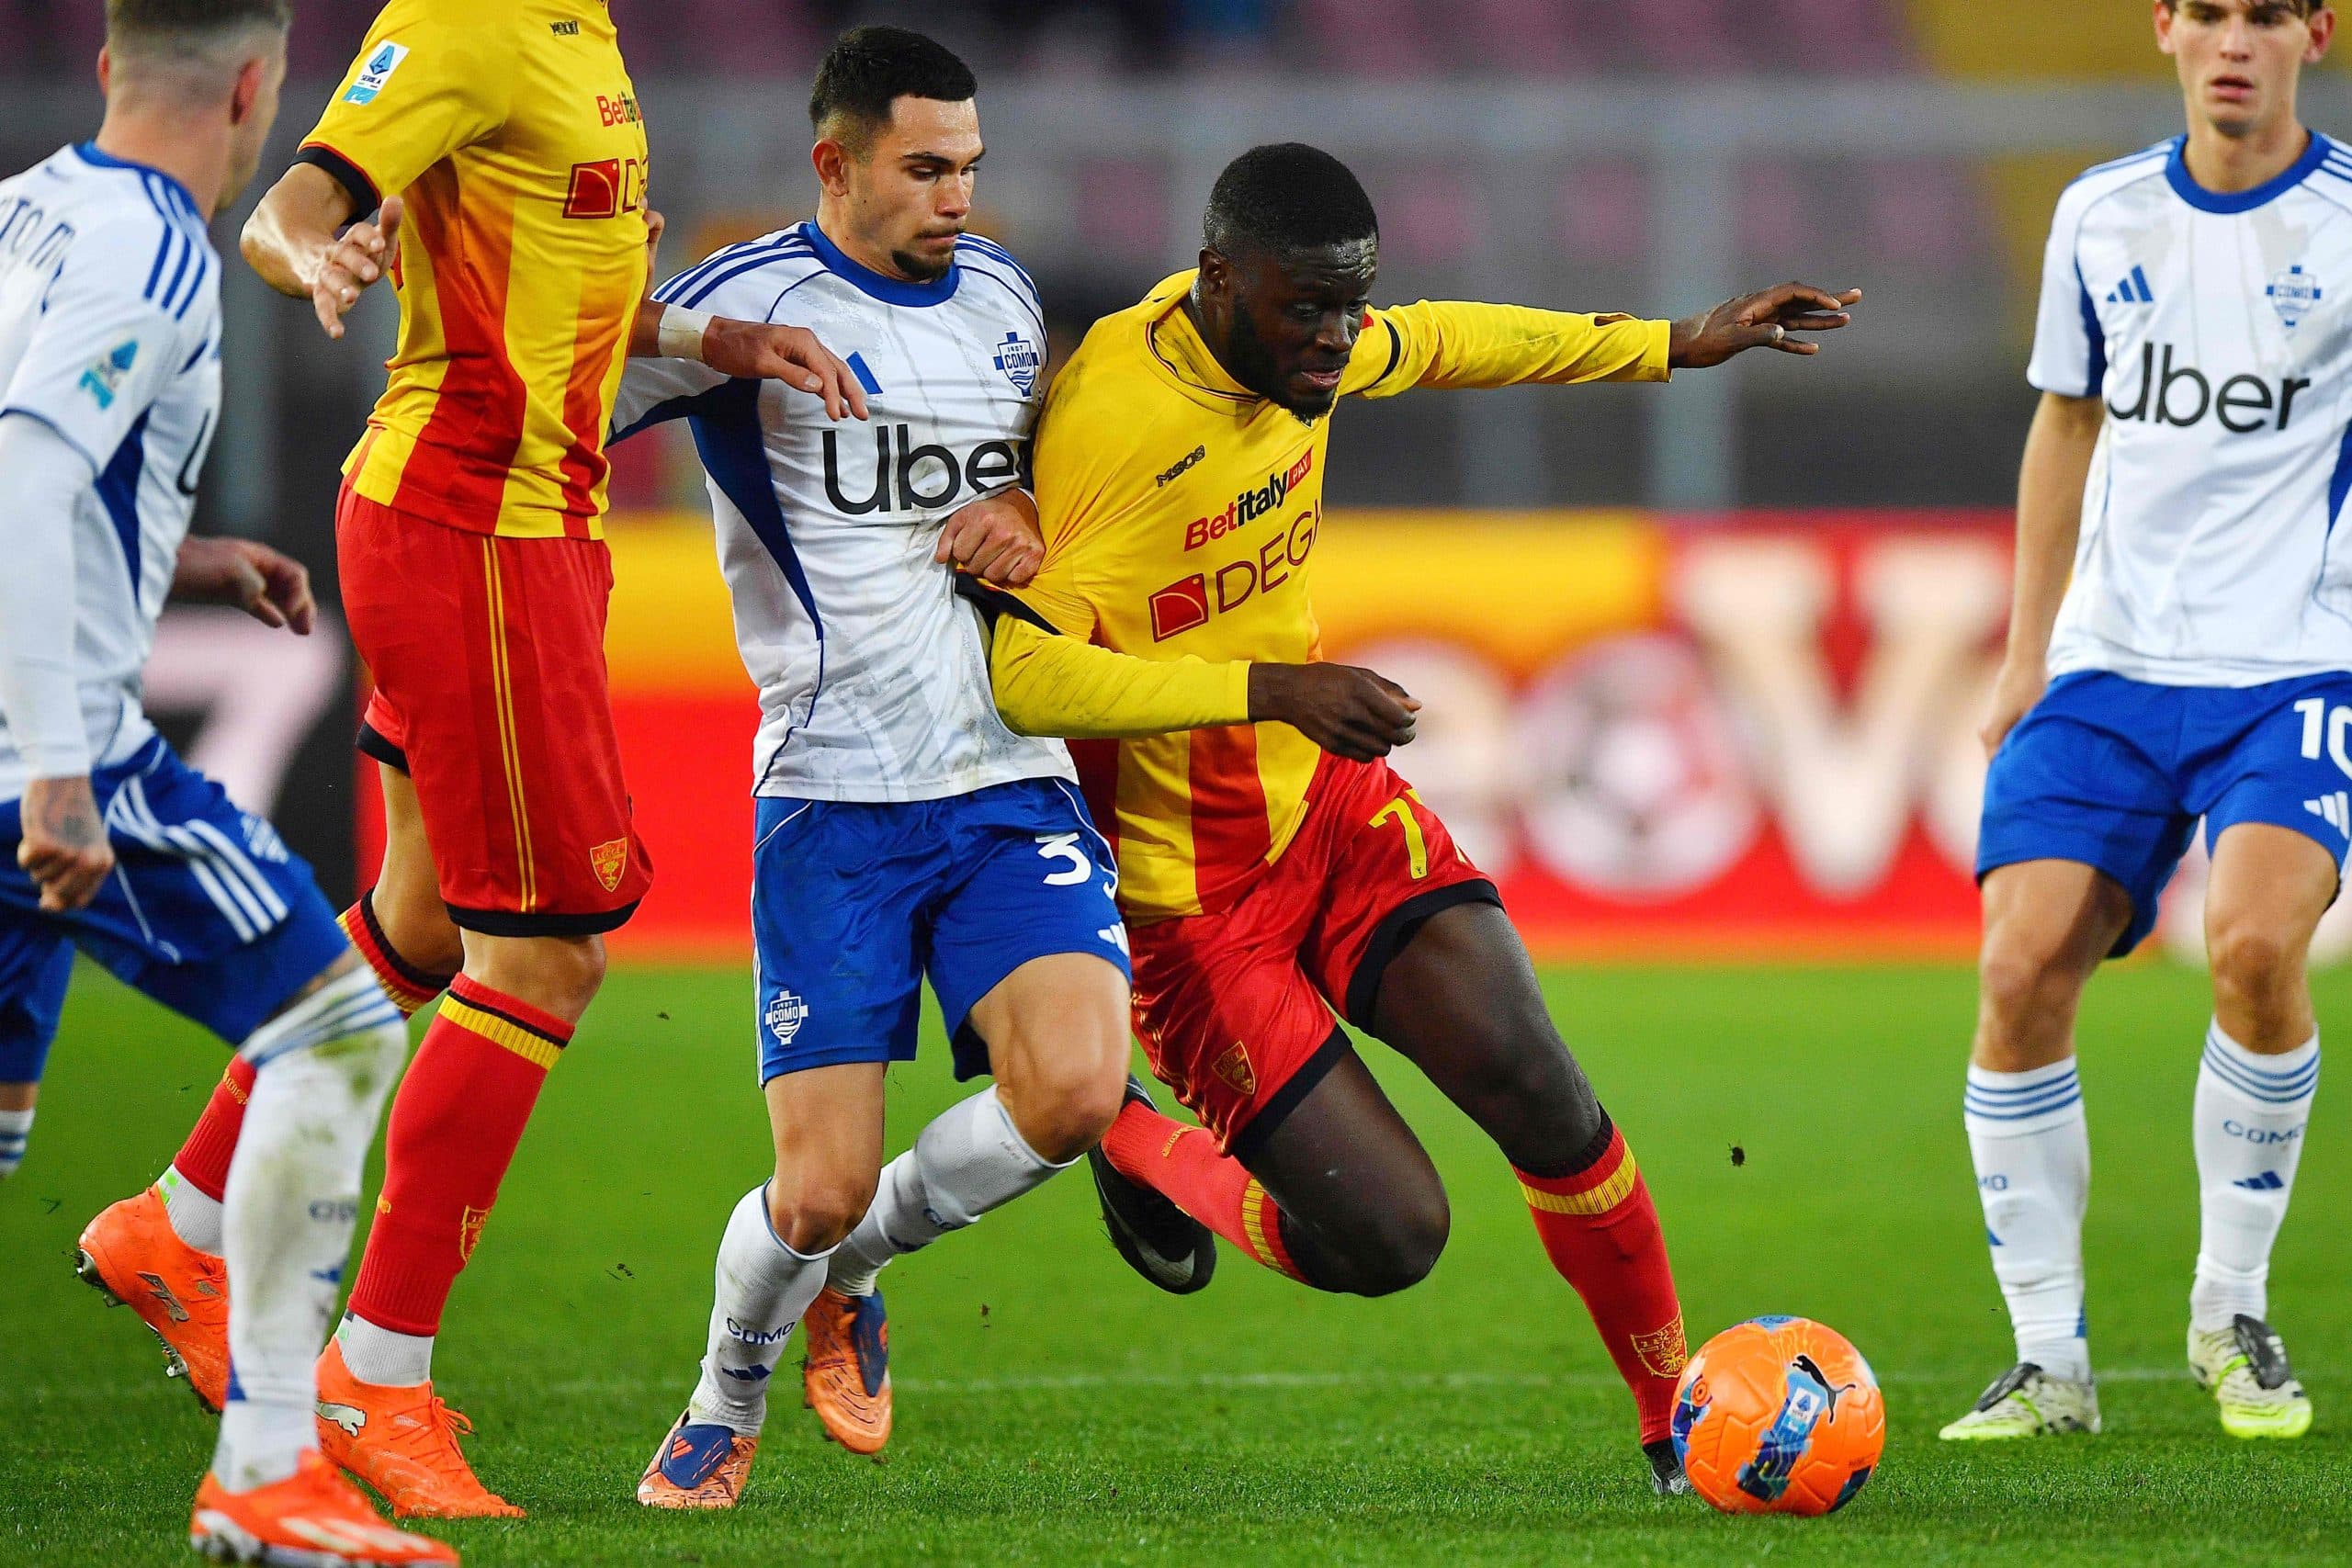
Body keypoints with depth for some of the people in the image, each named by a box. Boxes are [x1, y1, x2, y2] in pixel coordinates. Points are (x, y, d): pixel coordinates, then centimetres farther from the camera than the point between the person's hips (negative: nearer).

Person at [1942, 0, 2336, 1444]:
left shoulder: (2346, 215, -2)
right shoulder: (2102, 216, 10)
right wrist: (2027, 649, 17)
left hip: (2294, 672, -4)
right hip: (2109, 670, 4)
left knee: (2255, 941, -26)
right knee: (2024, 968, -12)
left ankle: (2234, 1314, -5)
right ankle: (2050, 1362, 0)